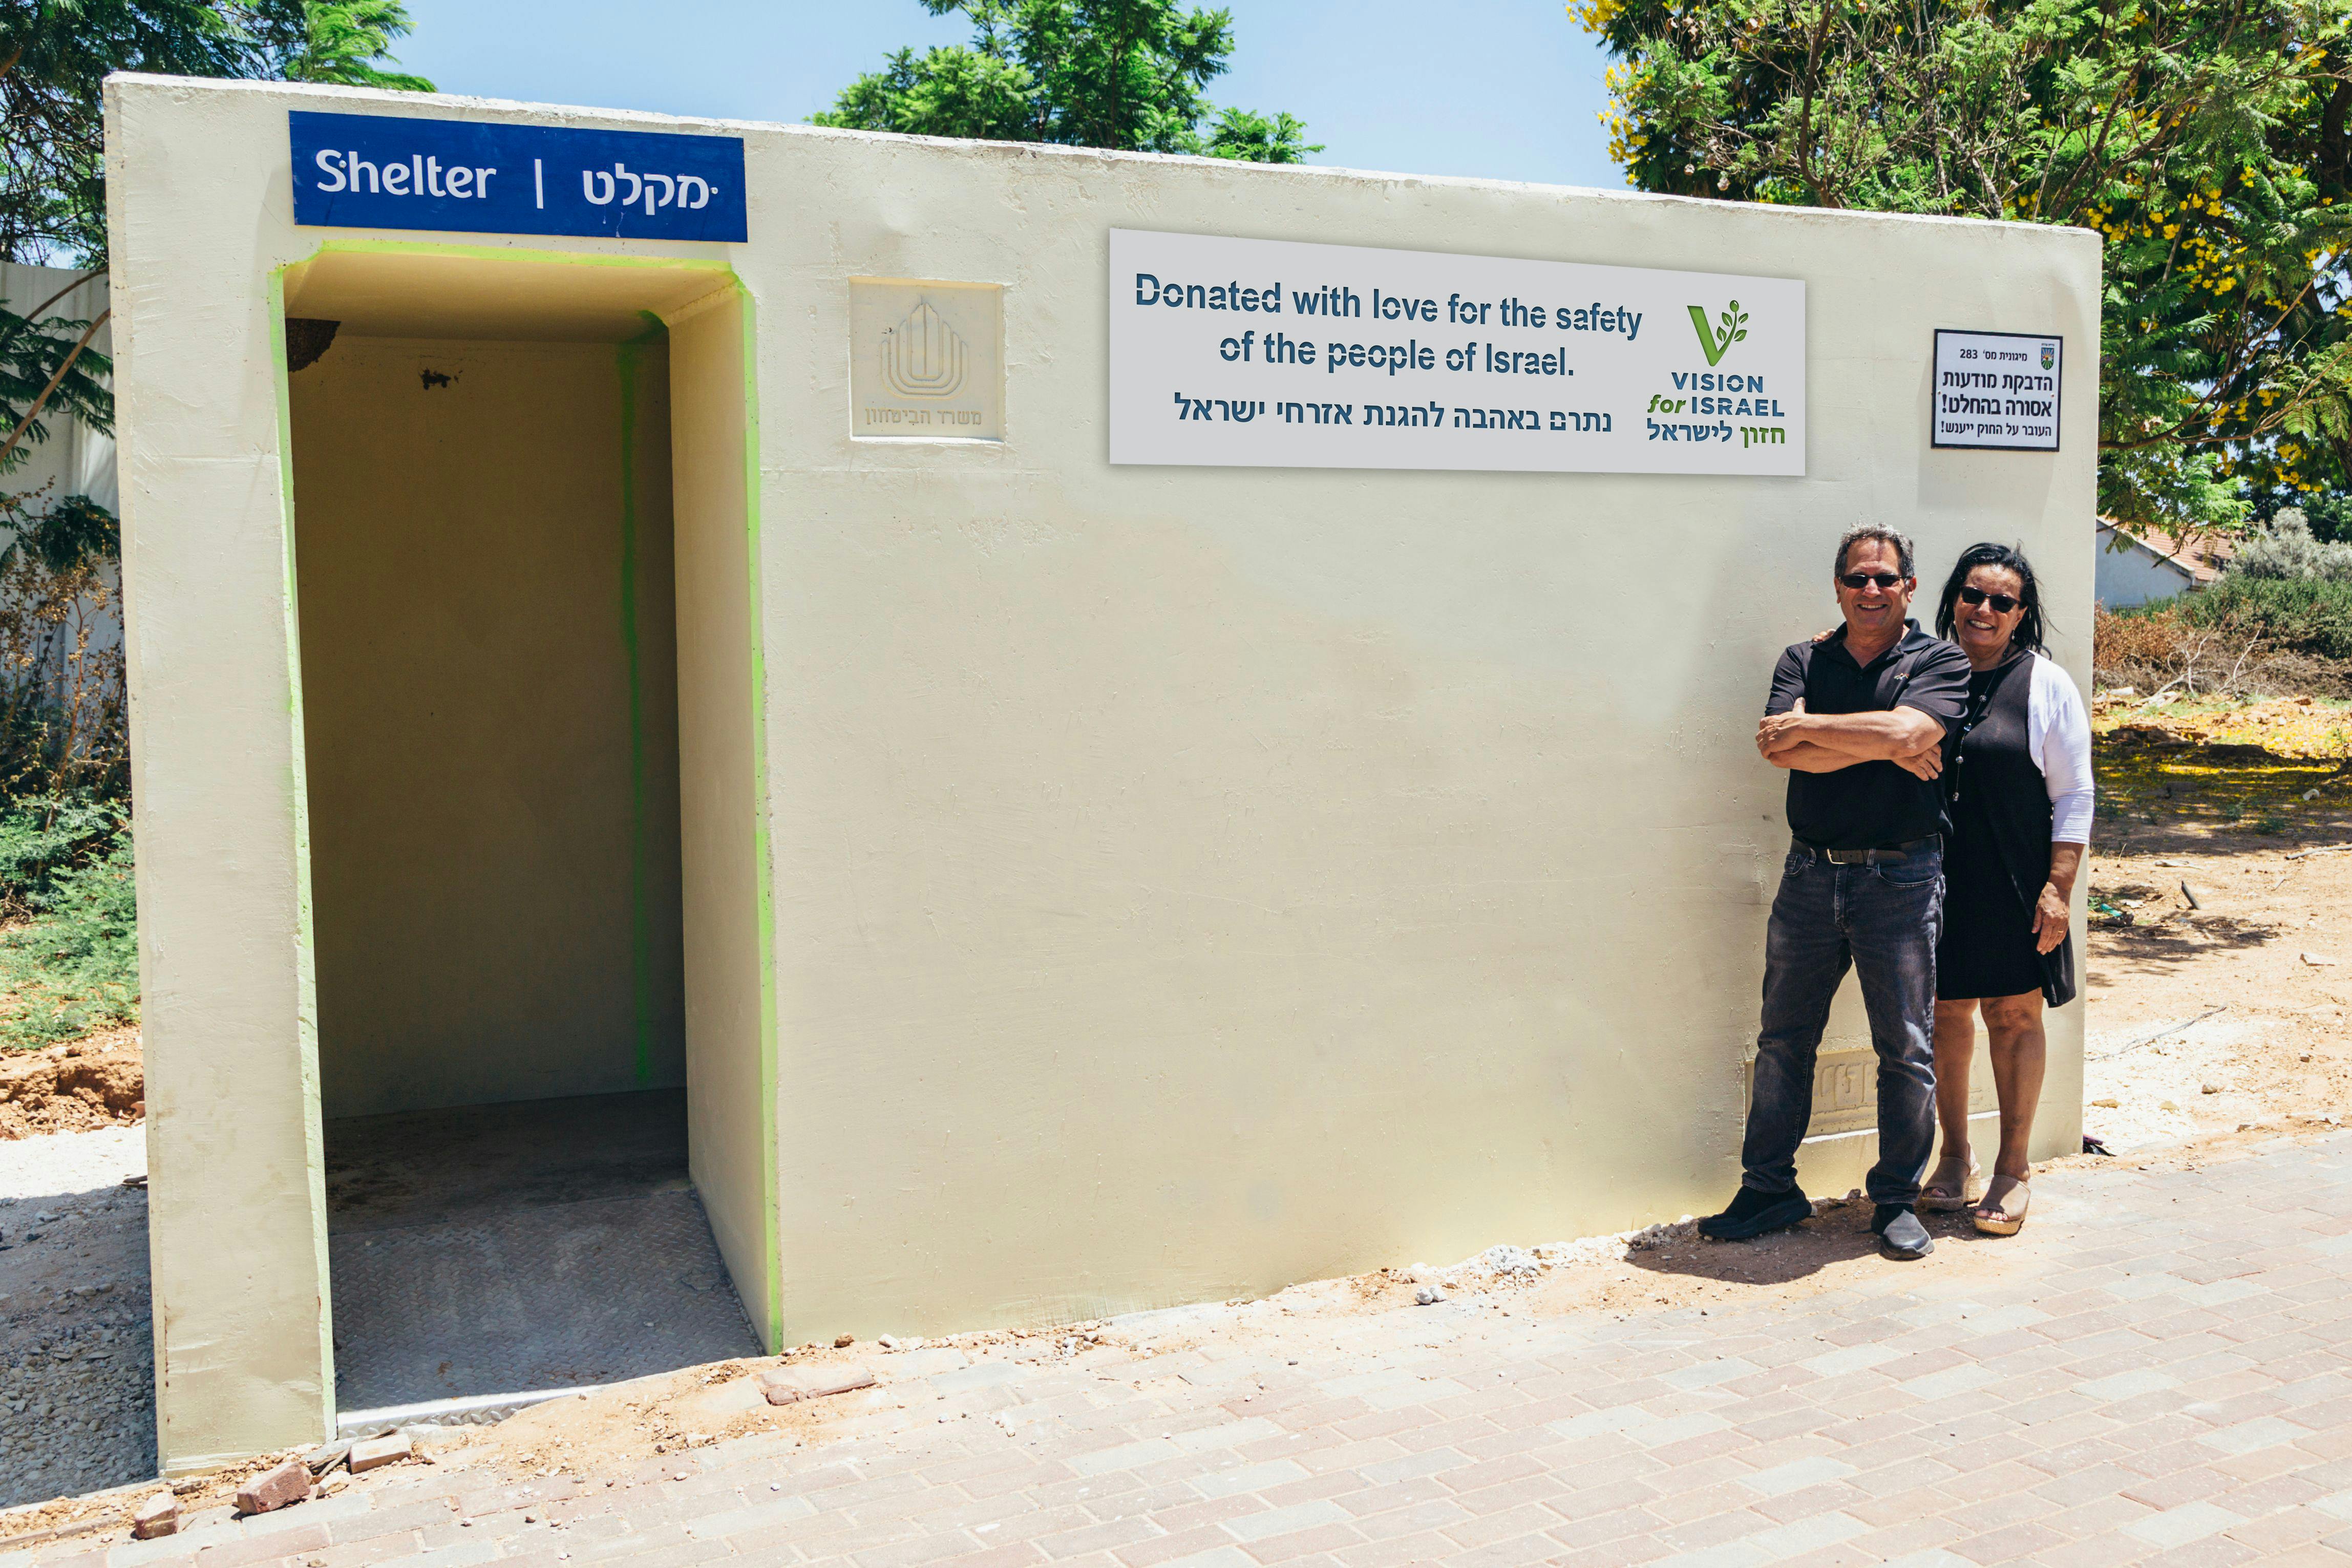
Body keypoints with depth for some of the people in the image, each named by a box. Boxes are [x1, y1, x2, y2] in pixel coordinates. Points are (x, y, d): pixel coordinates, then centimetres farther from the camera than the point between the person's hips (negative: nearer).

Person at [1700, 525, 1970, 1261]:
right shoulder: (1804, 661, 8)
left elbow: (1905, 732, -20)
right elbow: (1781, 750, -8)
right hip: (1810, 875, 3)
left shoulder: (1940, 662, 1)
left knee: (1906, 1048, 4)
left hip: (1900, 878, -2)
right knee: (1783, 1039, 7)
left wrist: (1808, 725, -10)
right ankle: (1768, 1189, 18)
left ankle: (1896, 1199, 18)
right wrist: (1881, 747, -12)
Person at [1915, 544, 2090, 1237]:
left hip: (2014, 885, -2)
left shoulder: (2046, 685, -1)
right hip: (1936, 880, 3)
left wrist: (2059, 887, -8)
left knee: (2013, 1017, 3)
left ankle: (2012, 1172, 15)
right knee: (1947, 1015, 9)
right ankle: (1956, 1159, 24)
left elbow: (2073, 795, 0)